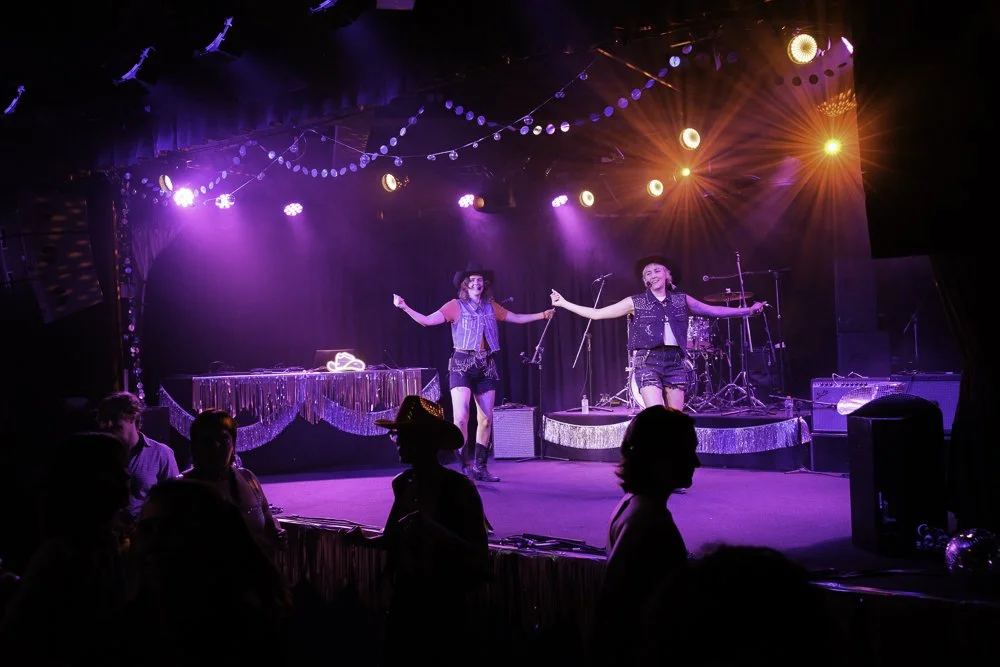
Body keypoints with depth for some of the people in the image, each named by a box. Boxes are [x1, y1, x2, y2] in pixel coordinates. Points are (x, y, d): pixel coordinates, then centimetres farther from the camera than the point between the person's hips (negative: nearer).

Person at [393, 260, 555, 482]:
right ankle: (462, 466, -6)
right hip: (462, 364, -5)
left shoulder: (491, 306, 12)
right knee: (461, 417, -17)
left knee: (485, 420, 6)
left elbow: (516, 318, 25)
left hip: (487, 366, 5)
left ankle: (480, 467, 18)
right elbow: (427, 320, -10)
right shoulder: (456, 306, -1)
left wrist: (542, 315, 22)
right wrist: (404, 308, -22)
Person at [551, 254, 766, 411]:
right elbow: (597, 313, 4)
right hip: (647, 361, -3)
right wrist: (564, 303, -1)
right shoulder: (635, 302, 4)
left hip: (674, 361, 3)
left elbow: (713, 311, 16)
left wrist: (748, 310, 11)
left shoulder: (682, 300, 12)